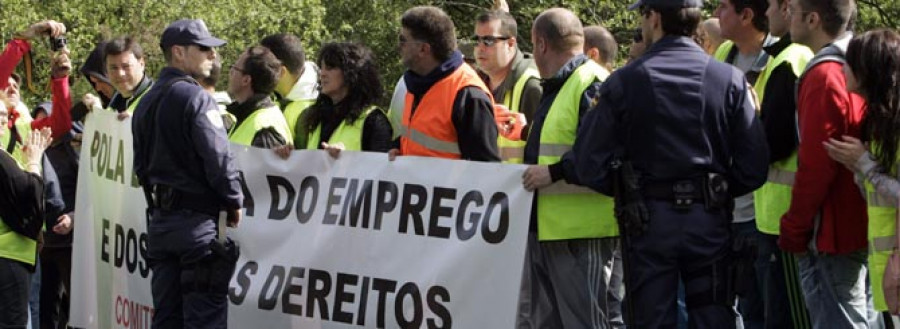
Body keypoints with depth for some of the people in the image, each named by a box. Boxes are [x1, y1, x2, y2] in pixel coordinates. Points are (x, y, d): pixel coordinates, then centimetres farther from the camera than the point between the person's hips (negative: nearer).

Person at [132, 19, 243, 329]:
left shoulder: (145, 103, 14)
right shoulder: (196, 98, -13)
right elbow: (218, 157, -18)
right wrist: (235, 202, -6)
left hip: (159, 219, 8)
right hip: (197, 219, -8)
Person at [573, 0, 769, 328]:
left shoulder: (623, 82, -7)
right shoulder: (730, 79, -4)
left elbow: (591, 165, -8)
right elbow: (753, 165, -7)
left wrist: (628, 191, 10)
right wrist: (718, 191, 11)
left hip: (647, 219, -1)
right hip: (709, 218, 1)